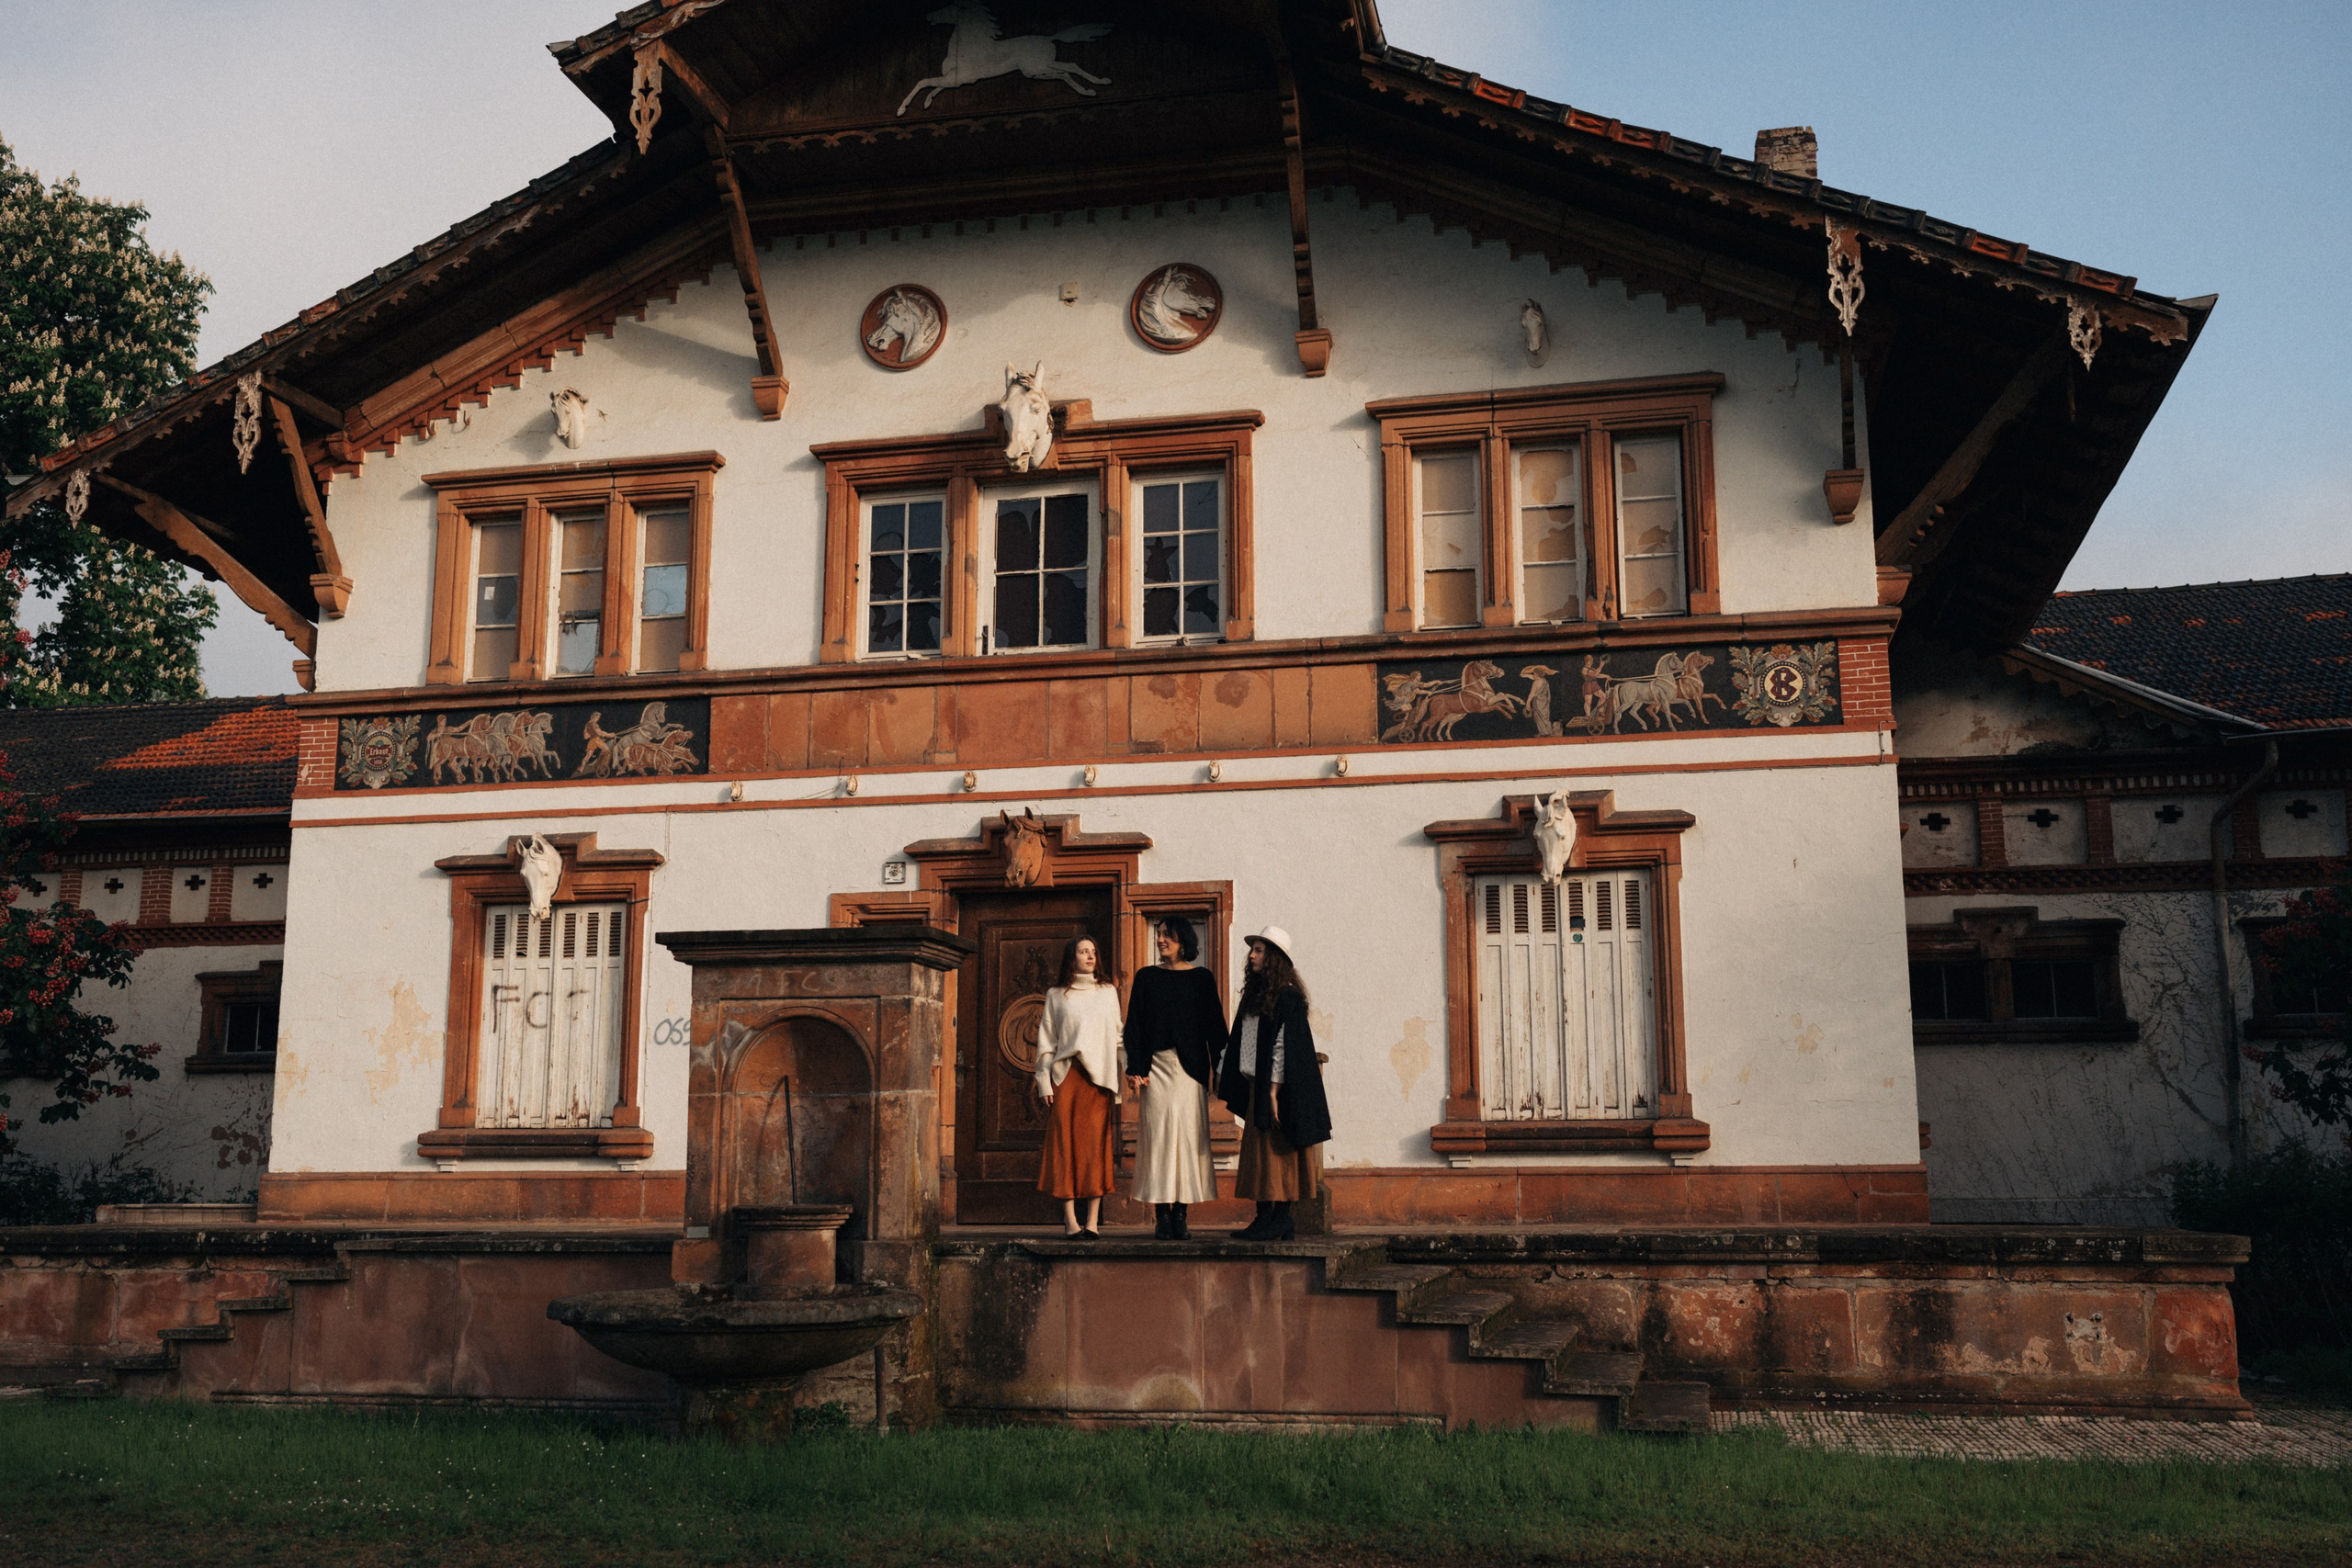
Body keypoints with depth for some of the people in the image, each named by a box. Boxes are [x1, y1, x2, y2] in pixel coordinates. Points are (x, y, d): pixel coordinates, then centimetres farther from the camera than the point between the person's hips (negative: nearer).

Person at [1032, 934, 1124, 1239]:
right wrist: (1044, 1082, 1)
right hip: (1065, 1076, -1)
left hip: (1099, 1076, 1)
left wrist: (1128, 1069, 3)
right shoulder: (1056, 995, 12)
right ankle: (1070, 1220, -5)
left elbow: (1119, 1035, 13)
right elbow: (1046, 1041, 9)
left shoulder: (1108, 992, 16)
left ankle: (1093, 1221, -6)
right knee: (1065, 1143, -6)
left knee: (1096, 1144, -5)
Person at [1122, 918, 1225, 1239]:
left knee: (1187, 1134, -2)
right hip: (1157, 1066, 0)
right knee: (1158, 1134, -4)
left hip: (1190, 1068, 0)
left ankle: (1180, 1215, 2)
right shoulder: (1147, 978, 9)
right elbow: (1133, 1026, 5)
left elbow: (1214, 1026, 7)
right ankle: (1161, 1215, -3)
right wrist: (1134, 1069, -4)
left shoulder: (1202, 978, 8)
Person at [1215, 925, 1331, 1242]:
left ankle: (1278, 1221, -5)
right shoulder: (1255, 993, 15)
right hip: (1257, 1085, 8)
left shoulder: (1288, 996, -10)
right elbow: (1238, 1040, 19)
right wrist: (1223, 1073, 16)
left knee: (1275, 1152, -7)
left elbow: (1283, 1045, -16)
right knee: (1260, 1153, 7)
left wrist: (1273, 1090, -19)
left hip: (1278, 1086, -8)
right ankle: (1268, 1219, 9)